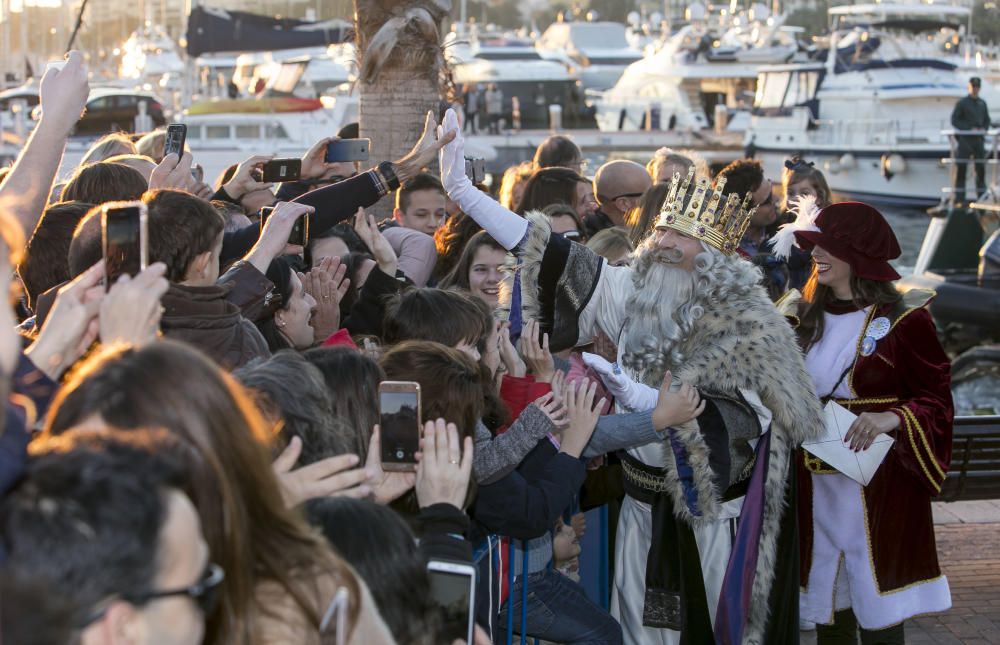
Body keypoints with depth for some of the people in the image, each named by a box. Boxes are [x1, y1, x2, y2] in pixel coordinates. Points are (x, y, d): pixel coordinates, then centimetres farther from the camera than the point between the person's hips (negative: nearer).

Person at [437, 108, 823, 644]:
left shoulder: (749, 328, -13)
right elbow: (550, 258, -5)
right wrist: (460, 187, -11)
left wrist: (654, 408, -33)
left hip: (716, 510, -4)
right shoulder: (635, 295, -1)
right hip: (646, 503, 4)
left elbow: (743, 424, -19)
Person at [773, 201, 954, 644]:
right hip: (815, 489, 5)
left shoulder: (904, 320, -8)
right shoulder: (802, 317, 8)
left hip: (879, 489, -5)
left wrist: (892, 418, -25)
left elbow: (936, 400, -8)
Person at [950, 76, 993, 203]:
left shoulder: (983, 104, 14)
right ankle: (959, 198, -4)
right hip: (965, 139, -5)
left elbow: (987, 120, 19)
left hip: (978, 140, 5)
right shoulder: (962, 103, -1)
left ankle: (982, 196, 14)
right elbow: (954, 120, -6)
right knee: (961, 169, -5)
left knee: (981, 169, 7)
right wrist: (969, 128, -15)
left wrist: (984, 128, -3)